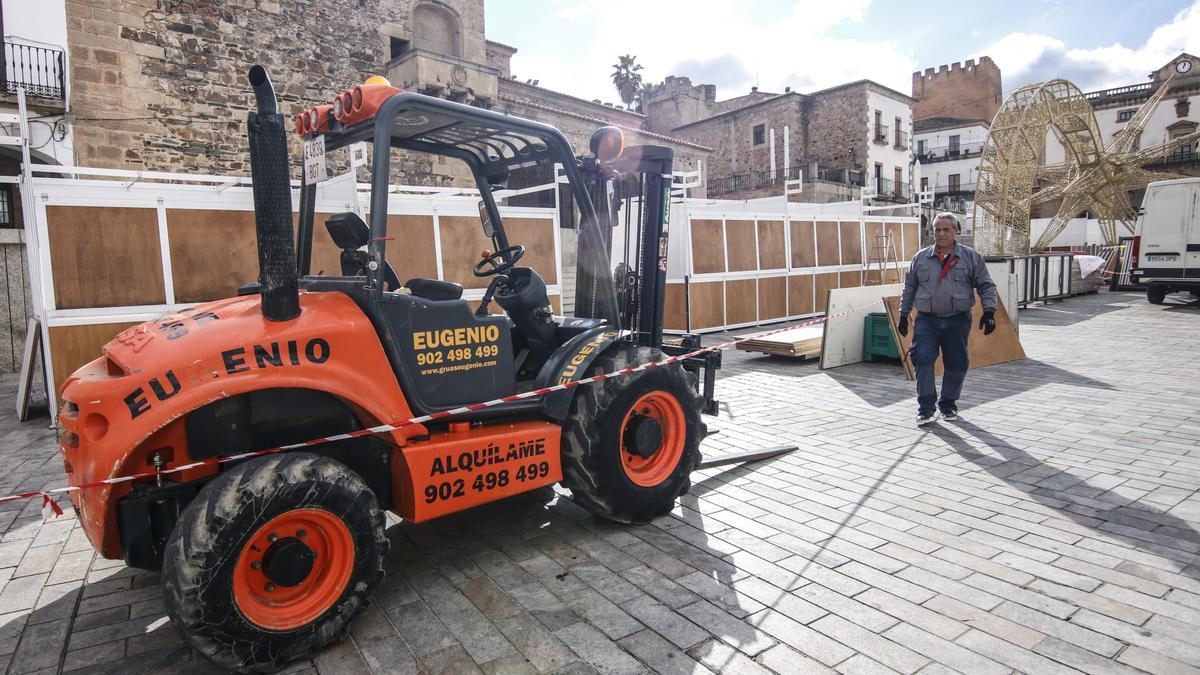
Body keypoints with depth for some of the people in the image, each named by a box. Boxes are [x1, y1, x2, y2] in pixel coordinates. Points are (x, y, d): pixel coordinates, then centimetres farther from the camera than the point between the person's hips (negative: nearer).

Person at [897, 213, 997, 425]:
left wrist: (989, 312, -5)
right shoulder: (920, 258, 8)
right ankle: (926, 408, -3)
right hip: (927, 320, 0)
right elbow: (909, 288, 14)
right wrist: (903, 315, 12)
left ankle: (948, 404, 28)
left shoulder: (971, 257, 5)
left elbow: (986, 286, 7)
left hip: (958, 321, 0)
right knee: (923, 360, -12)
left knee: (956, 364, 7)